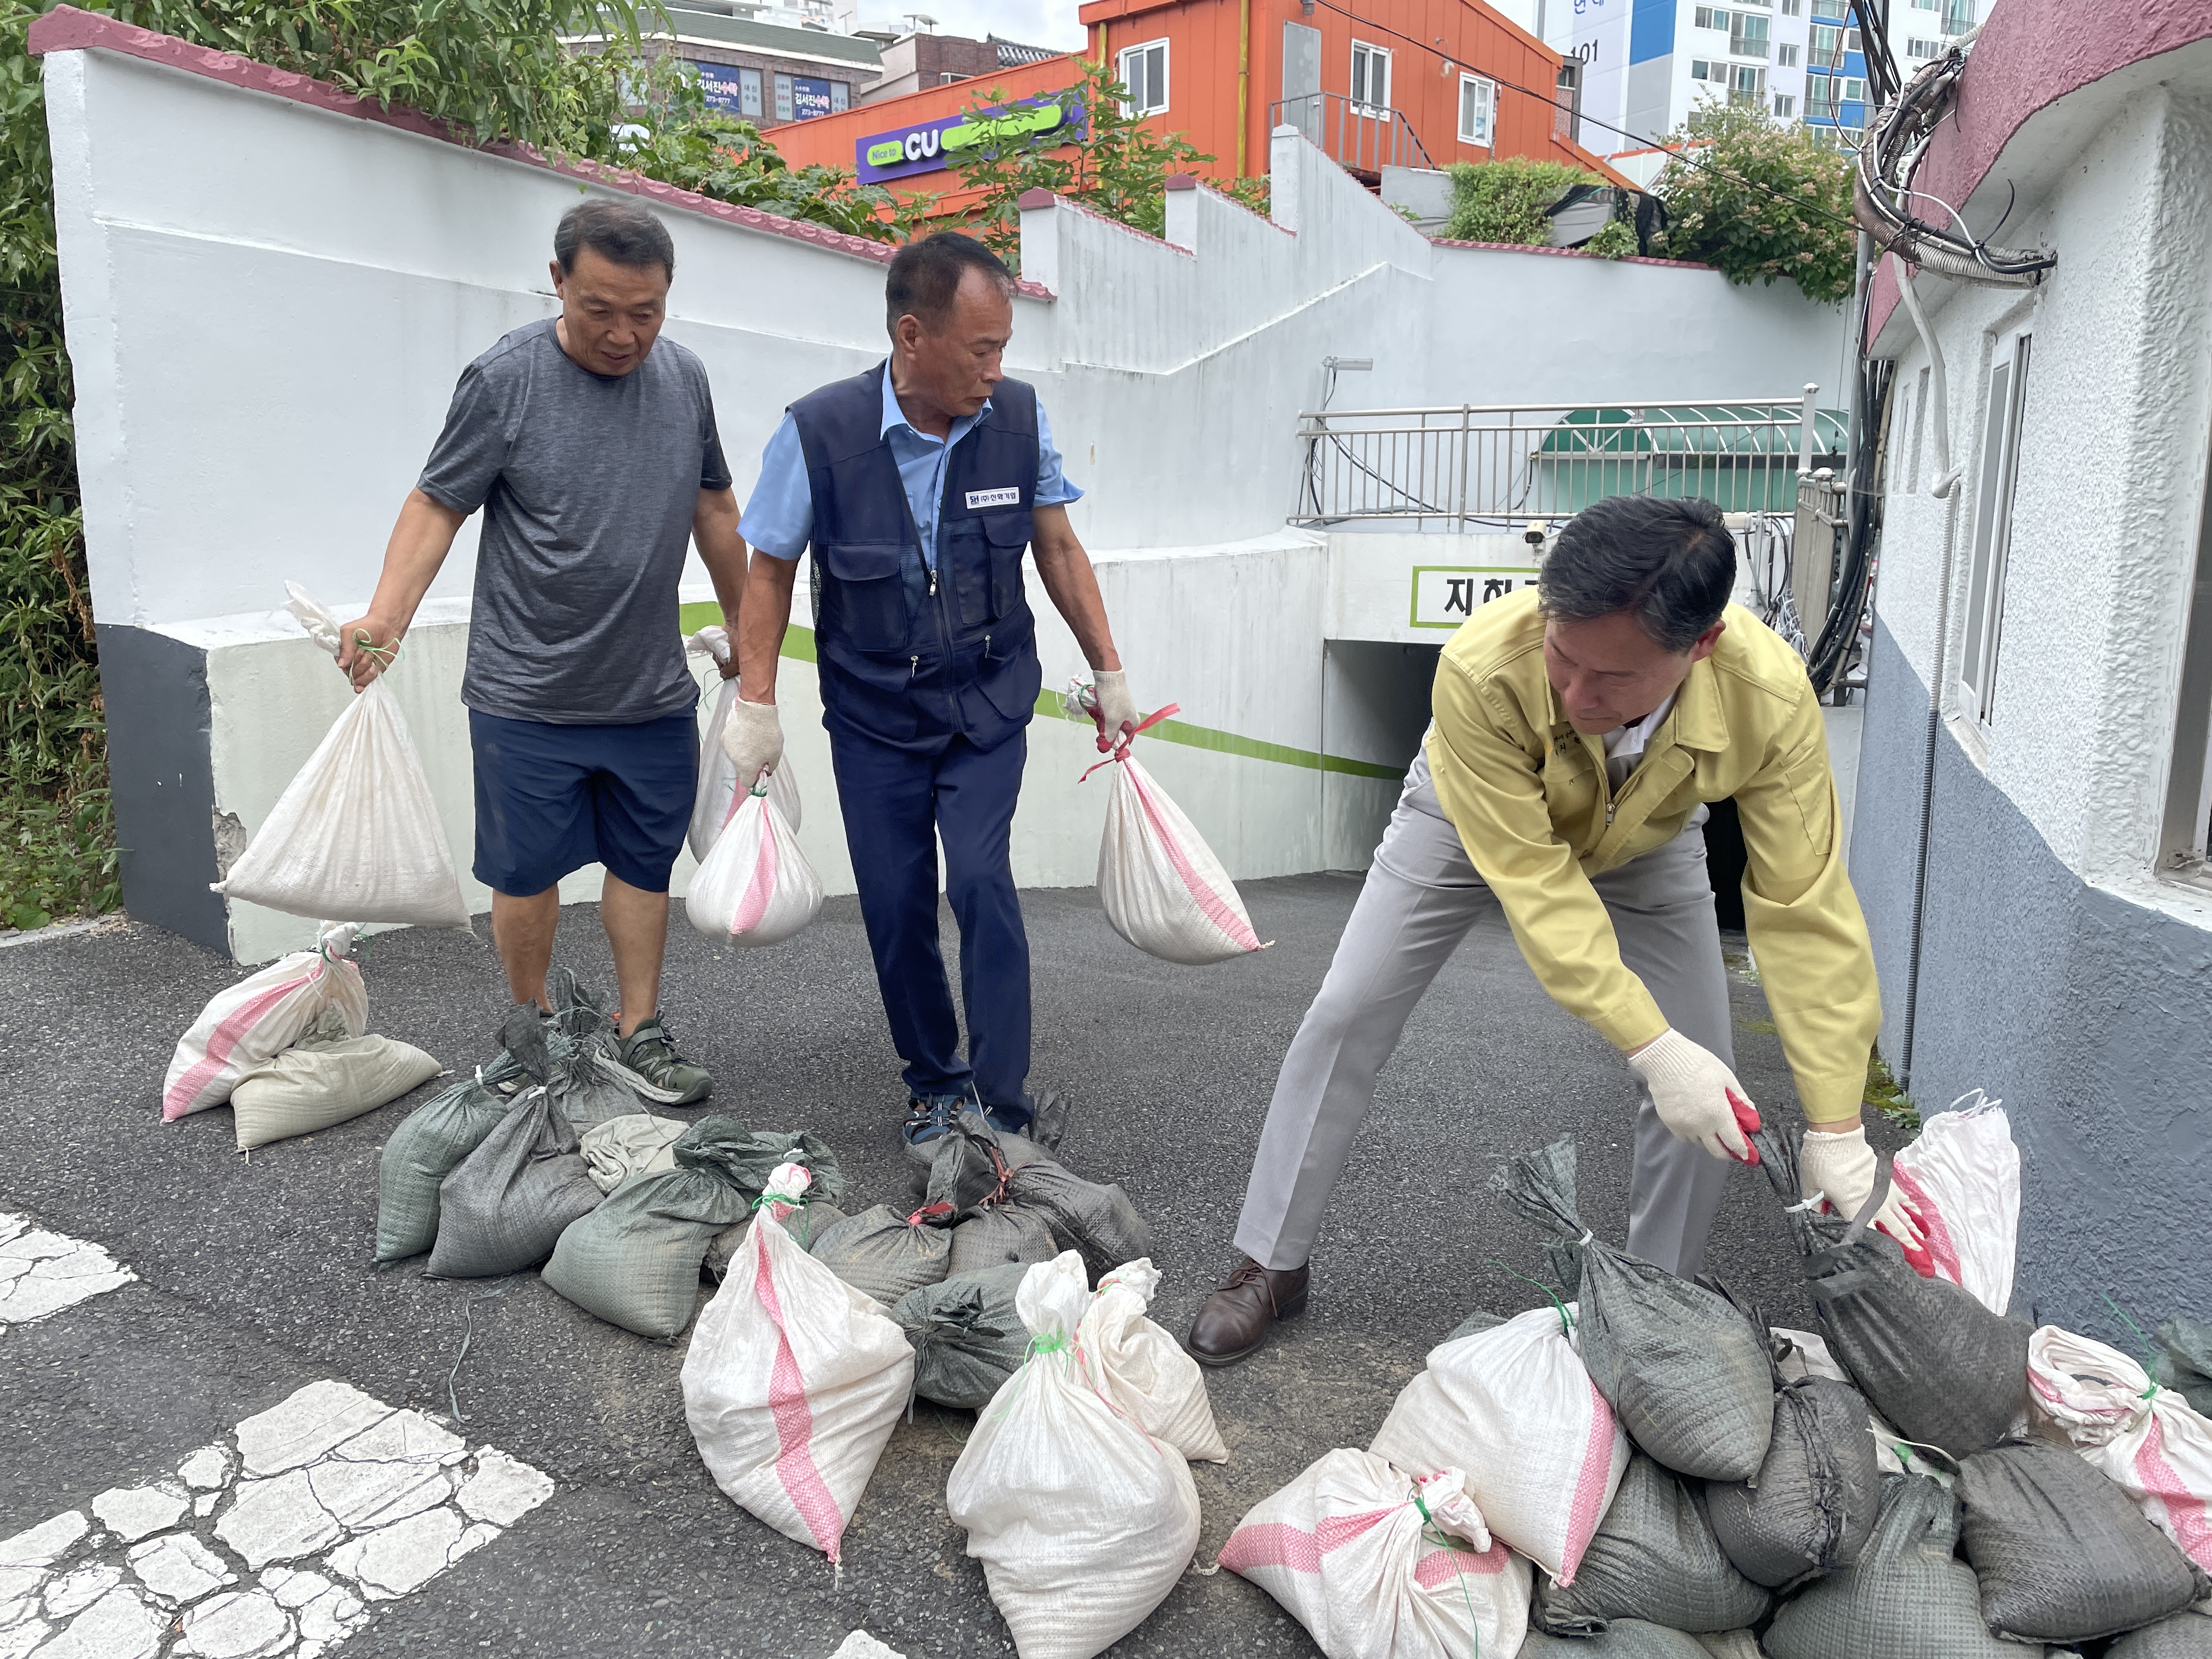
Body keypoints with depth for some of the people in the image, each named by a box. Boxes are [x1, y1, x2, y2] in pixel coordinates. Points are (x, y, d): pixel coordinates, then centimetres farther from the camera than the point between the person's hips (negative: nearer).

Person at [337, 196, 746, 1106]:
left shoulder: (684, 378, 5)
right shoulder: (504, 379, -9)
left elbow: (714, 508, 16)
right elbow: (438, 503, -7)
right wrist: (385, 618, -21)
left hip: (654, 693, 4)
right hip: (527, 698, -3)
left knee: (643, 863, 11)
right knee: (526, 873, 8)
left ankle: (639, 1032, 25)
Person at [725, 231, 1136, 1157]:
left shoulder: (1020, 418, -10)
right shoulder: (820, 432, -17)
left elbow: (1057, 548, 3)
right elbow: (771, 570, -4)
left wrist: (1108, 674, 5)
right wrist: (756, 707, -5)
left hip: (988, 700, 1)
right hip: (873, 714, 0)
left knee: (981, 881, -12)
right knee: (896, 905, 5)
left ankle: (1002, 1110, 0)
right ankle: (933, 1085, 26)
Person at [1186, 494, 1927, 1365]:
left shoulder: (1771, 698, -38)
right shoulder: (1482, 668, -44)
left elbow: (1804, 913, -32)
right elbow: (1533, 880, -38)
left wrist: (1837, 1134, -30)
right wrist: (1653, 1047, -42)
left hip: (1645, 843, 2)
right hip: (1478, 818, -1)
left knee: (1712, 1094, -6)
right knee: (1345, 1017, -5)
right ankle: (1272, 1265, 13)